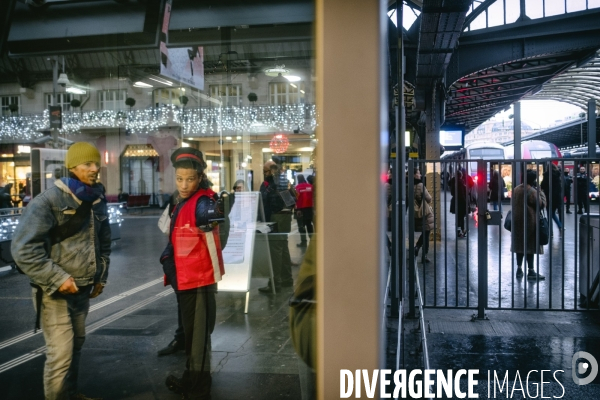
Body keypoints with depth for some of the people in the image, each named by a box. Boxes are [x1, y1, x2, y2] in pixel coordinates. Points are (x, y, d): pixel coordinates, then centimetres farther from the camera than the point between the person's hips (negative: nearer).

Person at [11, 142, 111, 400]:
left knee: (76, 345, 19)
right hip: (55, 292, -7)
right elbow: (23, 248, -20)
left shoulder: (97, 202, 7)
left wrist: (100, 276, 14)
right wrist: (57, 278, -21)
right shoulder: (49, 201, -16)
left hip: (82, 290, 7)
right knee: (60, 354, -7)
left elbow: (103, 243, 20)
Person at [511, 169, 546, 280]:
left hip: (517, 220, 7)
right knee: (529, 245, -2)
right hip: (529, 221, -7)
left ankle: (519, 269, 17)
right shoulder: (532, 191, -15)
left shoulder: (516, 189, 8)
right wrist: (541, 193, -1)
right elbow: (541, 204, -11)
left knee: (520, 244, 13)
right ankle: (531, 271, 3)